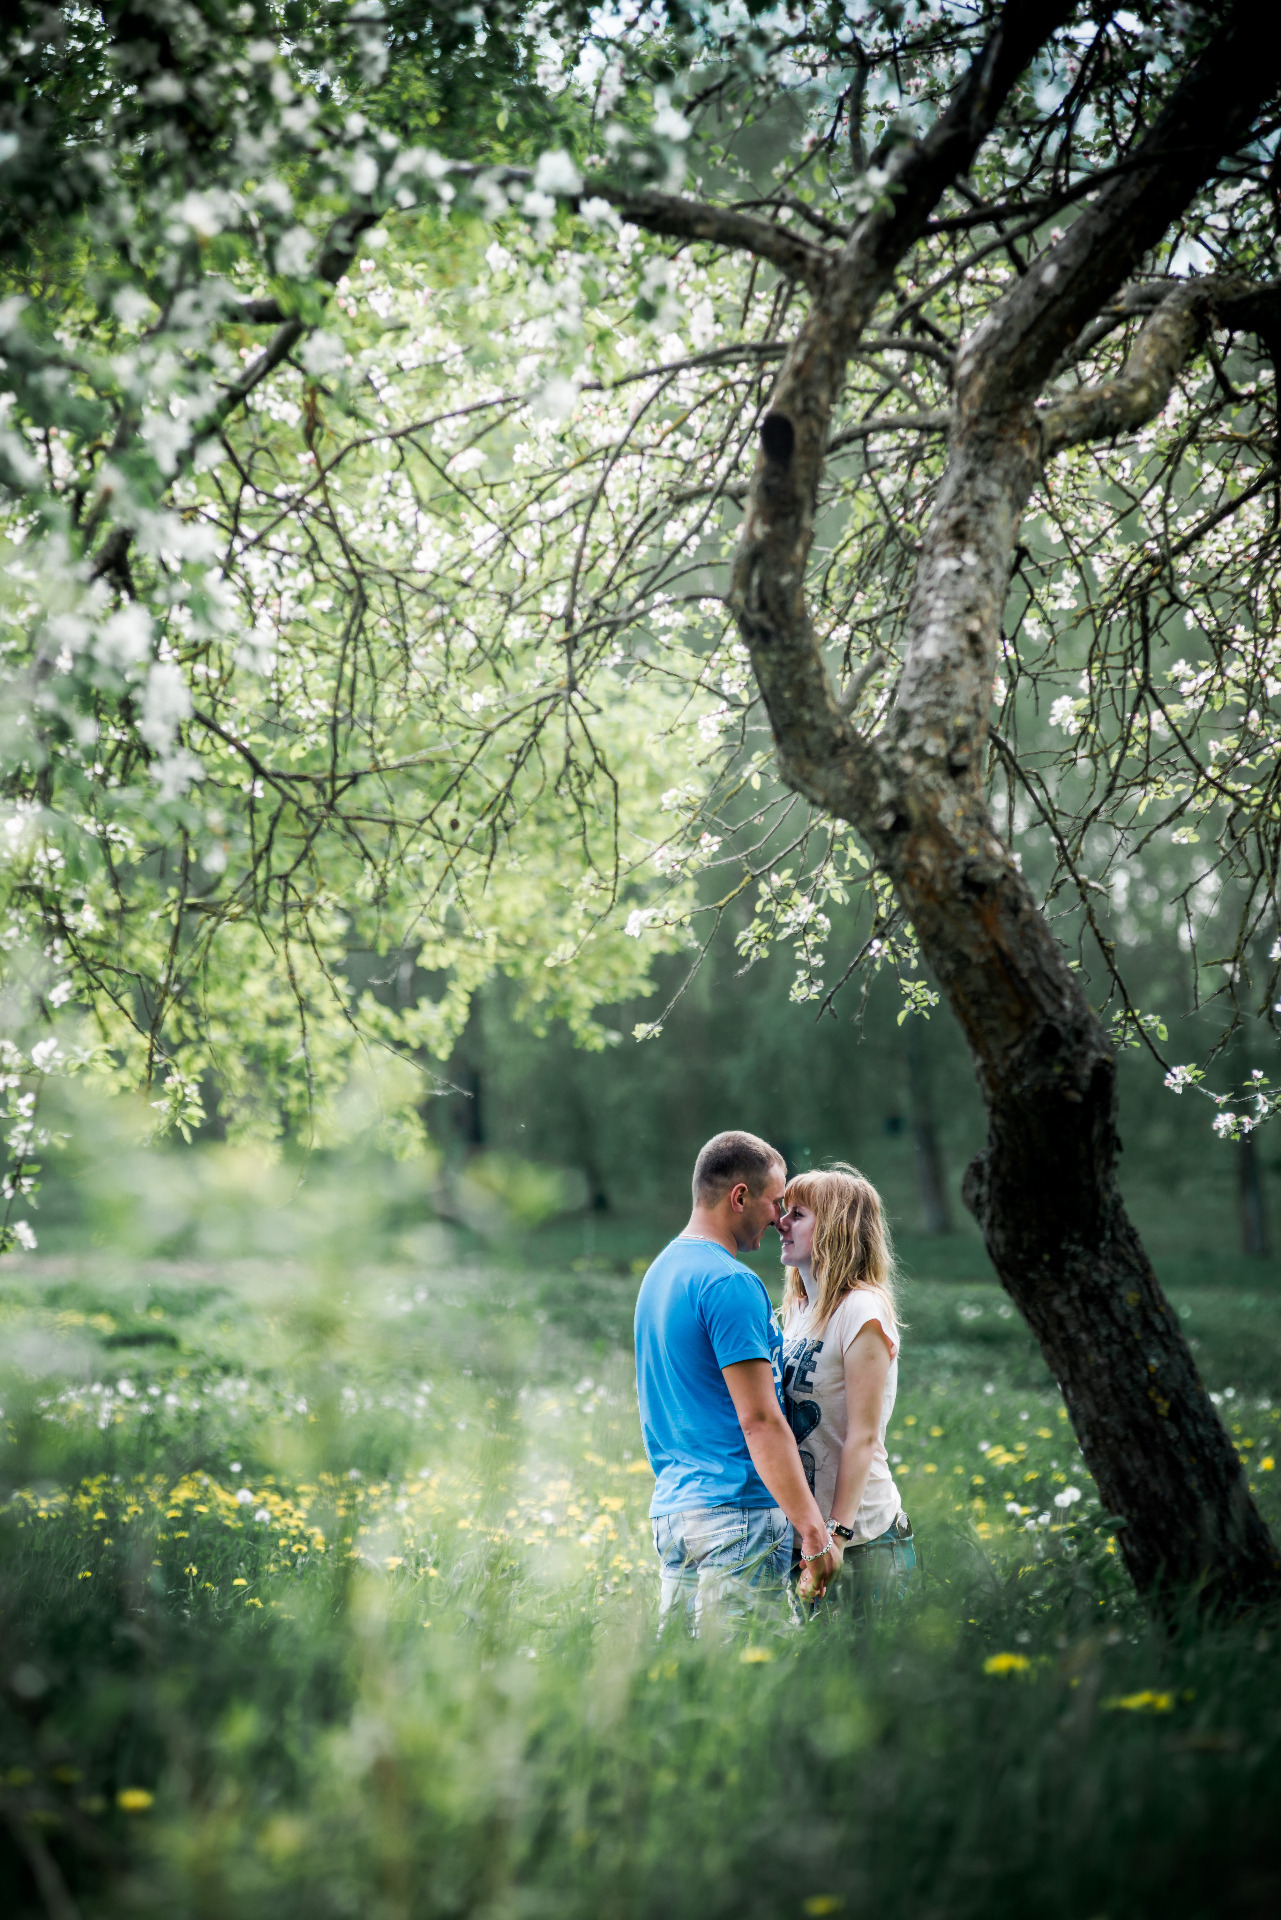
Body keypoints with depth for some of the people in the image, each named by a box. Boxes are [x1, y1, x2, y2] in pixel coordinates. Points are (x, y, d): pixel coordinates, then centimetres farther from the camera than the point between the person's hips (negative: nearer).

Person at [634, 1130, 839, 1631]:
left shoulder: (660, 1271, 15)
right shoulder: (730, 1283, -14)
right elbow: (759, 1420, -19)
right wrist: (814, 1530, -16)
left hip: (669, 1509, 9)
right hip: (735, 1510, -9)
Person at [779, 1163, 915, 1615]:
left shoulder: (862, 1311, -12)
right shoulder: (799, 1310, 12)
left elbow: (863, 1437, -16)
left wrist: (835, 1537, -20)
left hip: (862, 1539, -8)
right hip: (800, 1529, 8)